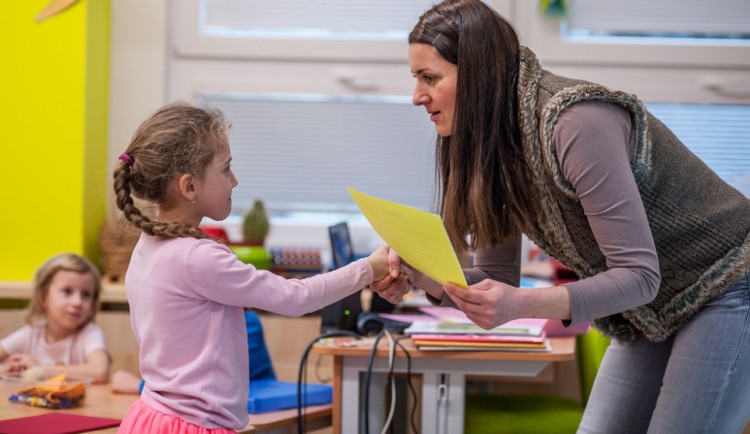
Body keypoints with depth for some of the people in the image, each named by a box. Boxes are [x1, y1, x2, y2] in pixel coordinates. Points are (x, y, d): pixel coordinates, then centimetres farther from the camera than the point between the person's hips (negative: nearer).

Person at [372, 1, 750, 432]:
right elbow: (498, 282, 3)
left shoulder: (576, 123, -28)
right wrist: (421, 278, -16)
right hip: (652, 313, 8)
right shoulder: (492, 149, -1)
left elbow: (639, 275, -29)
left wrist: (523, 305, -41)